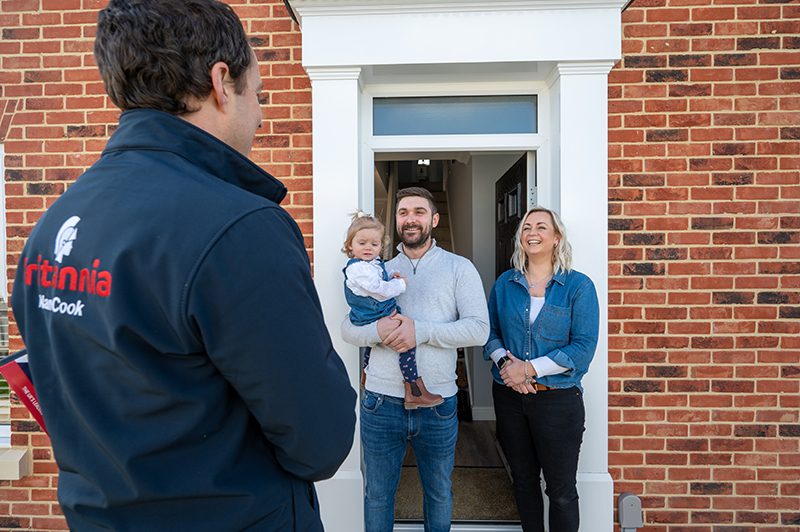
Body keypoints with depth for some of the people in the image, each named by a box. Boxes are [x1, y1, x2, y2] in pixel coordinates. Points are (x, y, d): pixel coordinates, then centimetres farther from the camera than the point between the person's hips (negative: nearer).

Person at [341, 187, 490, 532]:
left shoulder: (459, 268, 1)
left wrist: (421, 331, -21)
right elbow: (348, 328, 1)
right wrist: (377, 330, -21)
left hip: (438, 404, -1)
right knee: (377, 495, 16)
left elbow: (479, 329, -11)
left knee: (439, 494, 20)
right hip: (381, 402, 1)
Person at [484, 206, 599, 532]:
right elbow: (490, 332, 8)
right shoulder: (504, 284, 5)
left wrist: (529, 369, -18)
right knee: (523, 479, 18)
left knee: (561, 489, 8)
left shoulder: (578, 286, -6)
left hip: (558, 398, -3)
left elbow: (583, 348, -12)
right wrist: (503, 361, -12)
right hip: (509, 396, 4)